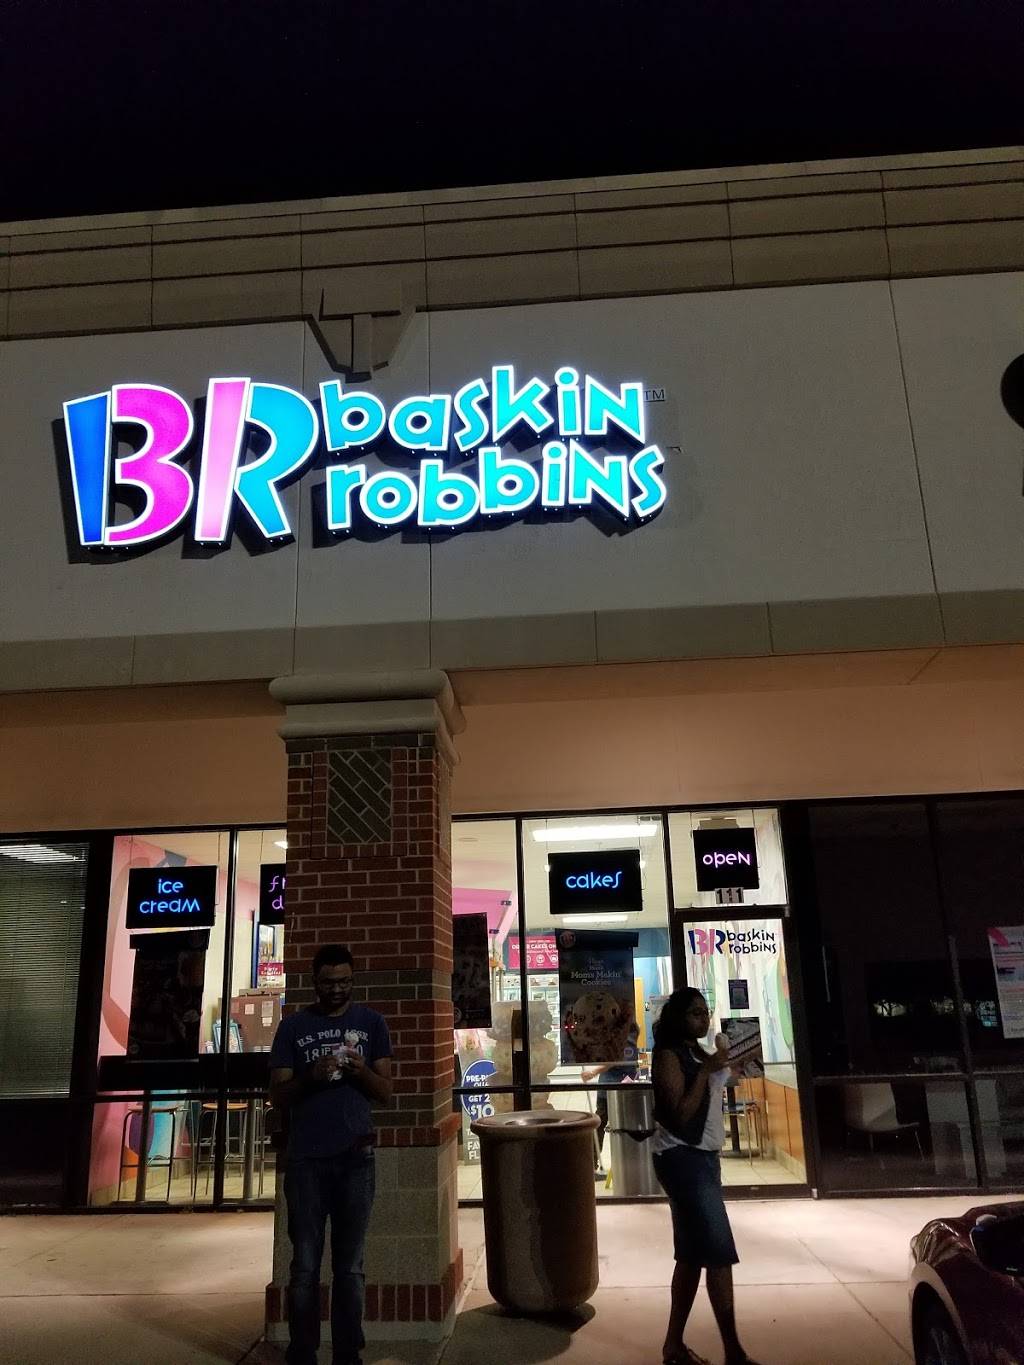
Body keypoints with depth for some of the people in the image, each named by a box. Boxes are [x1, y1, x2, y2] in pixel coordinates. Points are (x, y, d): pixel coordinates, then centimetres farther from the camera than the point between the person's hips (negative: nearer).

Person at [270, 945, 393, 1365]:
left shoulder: (371, 1023, 5)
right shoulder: (293, 1026, 3)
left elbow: (386, 1092, 3)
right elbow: (277, 1096, 2)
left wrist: (361, 1070, -17)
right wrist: (311, 1076, -17)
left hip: (355, 1158, 0)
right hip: (305, 1159, 0)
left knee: (350, 1267, 6)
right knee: (305, 1266, 5)